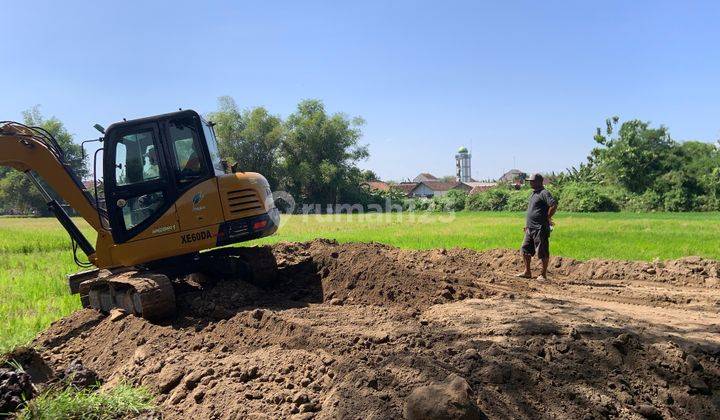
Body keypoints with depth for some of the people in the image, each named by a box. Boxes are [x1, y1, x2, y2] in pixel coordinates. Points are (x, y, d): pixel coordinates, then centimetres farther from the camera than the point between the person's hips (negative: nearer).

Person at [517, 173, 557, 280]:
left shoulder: (544, 193, -12)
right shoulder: (533, 193, 18)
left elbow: (554, 205, -25)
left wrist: (548, 218, -17)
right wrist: (527, 225, 22)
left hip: (540, 228, -10)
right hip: (530, 228, 10)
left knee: (543, 252, -1)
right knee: (525, 249, 13)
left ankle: (544, 274, 7)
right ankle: (527, 272, 22)